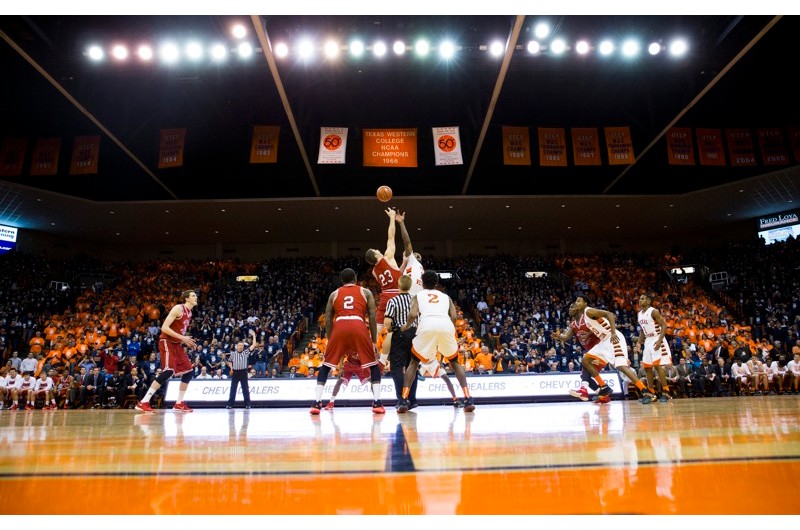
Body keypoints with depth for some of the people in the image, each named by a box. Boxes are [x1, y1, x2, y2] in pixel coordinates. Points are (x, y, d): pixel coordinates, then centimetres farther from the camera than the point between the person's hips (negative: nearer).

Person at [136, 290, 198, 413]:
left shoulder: (189, 313, 14)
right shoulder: (178, 308, -14)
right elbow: (164, 328, -21)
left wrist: (187, 342, 11)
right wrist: (182, 338, -24)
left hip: (177, 344, 9)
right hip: (167, 342, -9)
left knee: (188, 372, 6)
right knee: (169, 371, -22)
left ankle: (179, 404, 14)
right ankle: (143, 403, -17)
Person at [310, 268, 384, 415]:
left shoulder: (334, 294, 25)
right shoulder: (365, 292, 21)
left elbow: (328, 320, 19)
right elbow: (372, 317, 12)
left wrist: (330, 339, 27)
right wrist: (374, 341, 16)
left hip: (339, 328, 1)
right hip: (359, 328, -1)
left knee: (326, 366, 17)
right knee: (373, 365, 15)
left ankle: (316, 403, 11)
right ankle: (377, 403, 6)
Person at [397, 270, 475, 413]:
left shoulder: (418, 295, 27)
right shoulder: (445, 296, 32)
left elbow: (413, 314, 7)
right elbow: (454, 317, 16)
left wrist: (406, 326, 26)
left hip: (427, 326, -1)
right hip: (446, 326, 2)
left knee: (414, 362, 20)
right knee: (455, 362, 24)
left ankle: (404, 401, 10)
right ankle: (468, 399, 12)